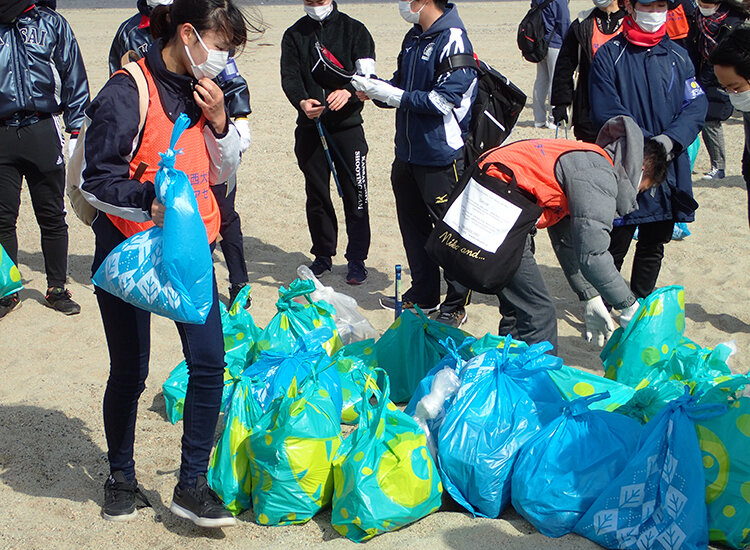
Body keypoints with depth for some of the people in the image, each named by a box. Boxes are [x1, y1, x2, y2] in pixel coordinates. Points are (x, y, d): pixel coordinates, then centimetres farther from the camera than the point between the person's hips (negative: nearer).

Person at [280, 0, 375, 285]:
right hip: (310, 127, 2)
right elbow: (289, 77, -4)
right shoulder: (294, 35, 8)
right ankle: (323, 255, 24)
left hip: (347, 125, -2)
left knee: (354, 195, -2)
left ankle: (356, 259, 9)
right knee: (316, 195, 10)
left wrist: (349, 91, -28)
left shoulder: (353, 29, 3)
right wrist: (301, 102, -26)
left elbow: (367, 74, -7)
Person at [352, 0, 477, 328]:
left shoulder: (452, 40, -17)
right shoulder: (413, 37, 10)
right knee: (413, 225, 18)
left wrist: (391, 95, -20)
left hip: (443, 156, -9)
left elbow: (443, 101, -22)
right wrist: (375, 87, -5)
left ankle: (456, 304, 14)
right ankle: (423, 294, 33)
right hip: (407, 153, 9)